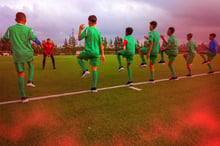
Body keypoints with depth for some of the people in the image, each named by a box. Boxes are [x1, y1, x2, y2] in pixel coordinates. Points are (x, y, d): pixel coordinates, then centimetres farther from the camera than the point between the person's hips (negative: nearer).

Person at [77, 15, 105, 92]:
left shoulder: (87, 29, -5)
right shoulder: (98, 32, 10)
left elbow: (79, 38, 1)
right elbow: (101, 44, 9)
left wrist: (80, 29, 14)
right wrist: (102, 55, 12)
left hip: (88, 51, -4)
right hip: (96, 53, 4)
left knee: (78, 56, 25)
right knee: (94, 69, 4)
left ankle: (85, 70, 4)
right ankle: (94, 87, 0)